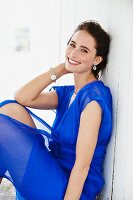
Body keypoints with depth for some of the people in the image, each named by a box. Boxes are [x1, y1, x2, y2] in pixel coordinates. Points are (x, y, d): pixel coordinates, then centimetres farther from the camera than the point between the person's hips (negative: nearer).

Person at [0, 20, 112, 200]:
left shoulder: (94, 96, -16)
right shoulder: (66, 93, 9)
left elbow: (83, 165, -20)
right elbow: (22, 98, -4)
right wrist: (60, 69, -2)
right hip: (57, 171, 8)